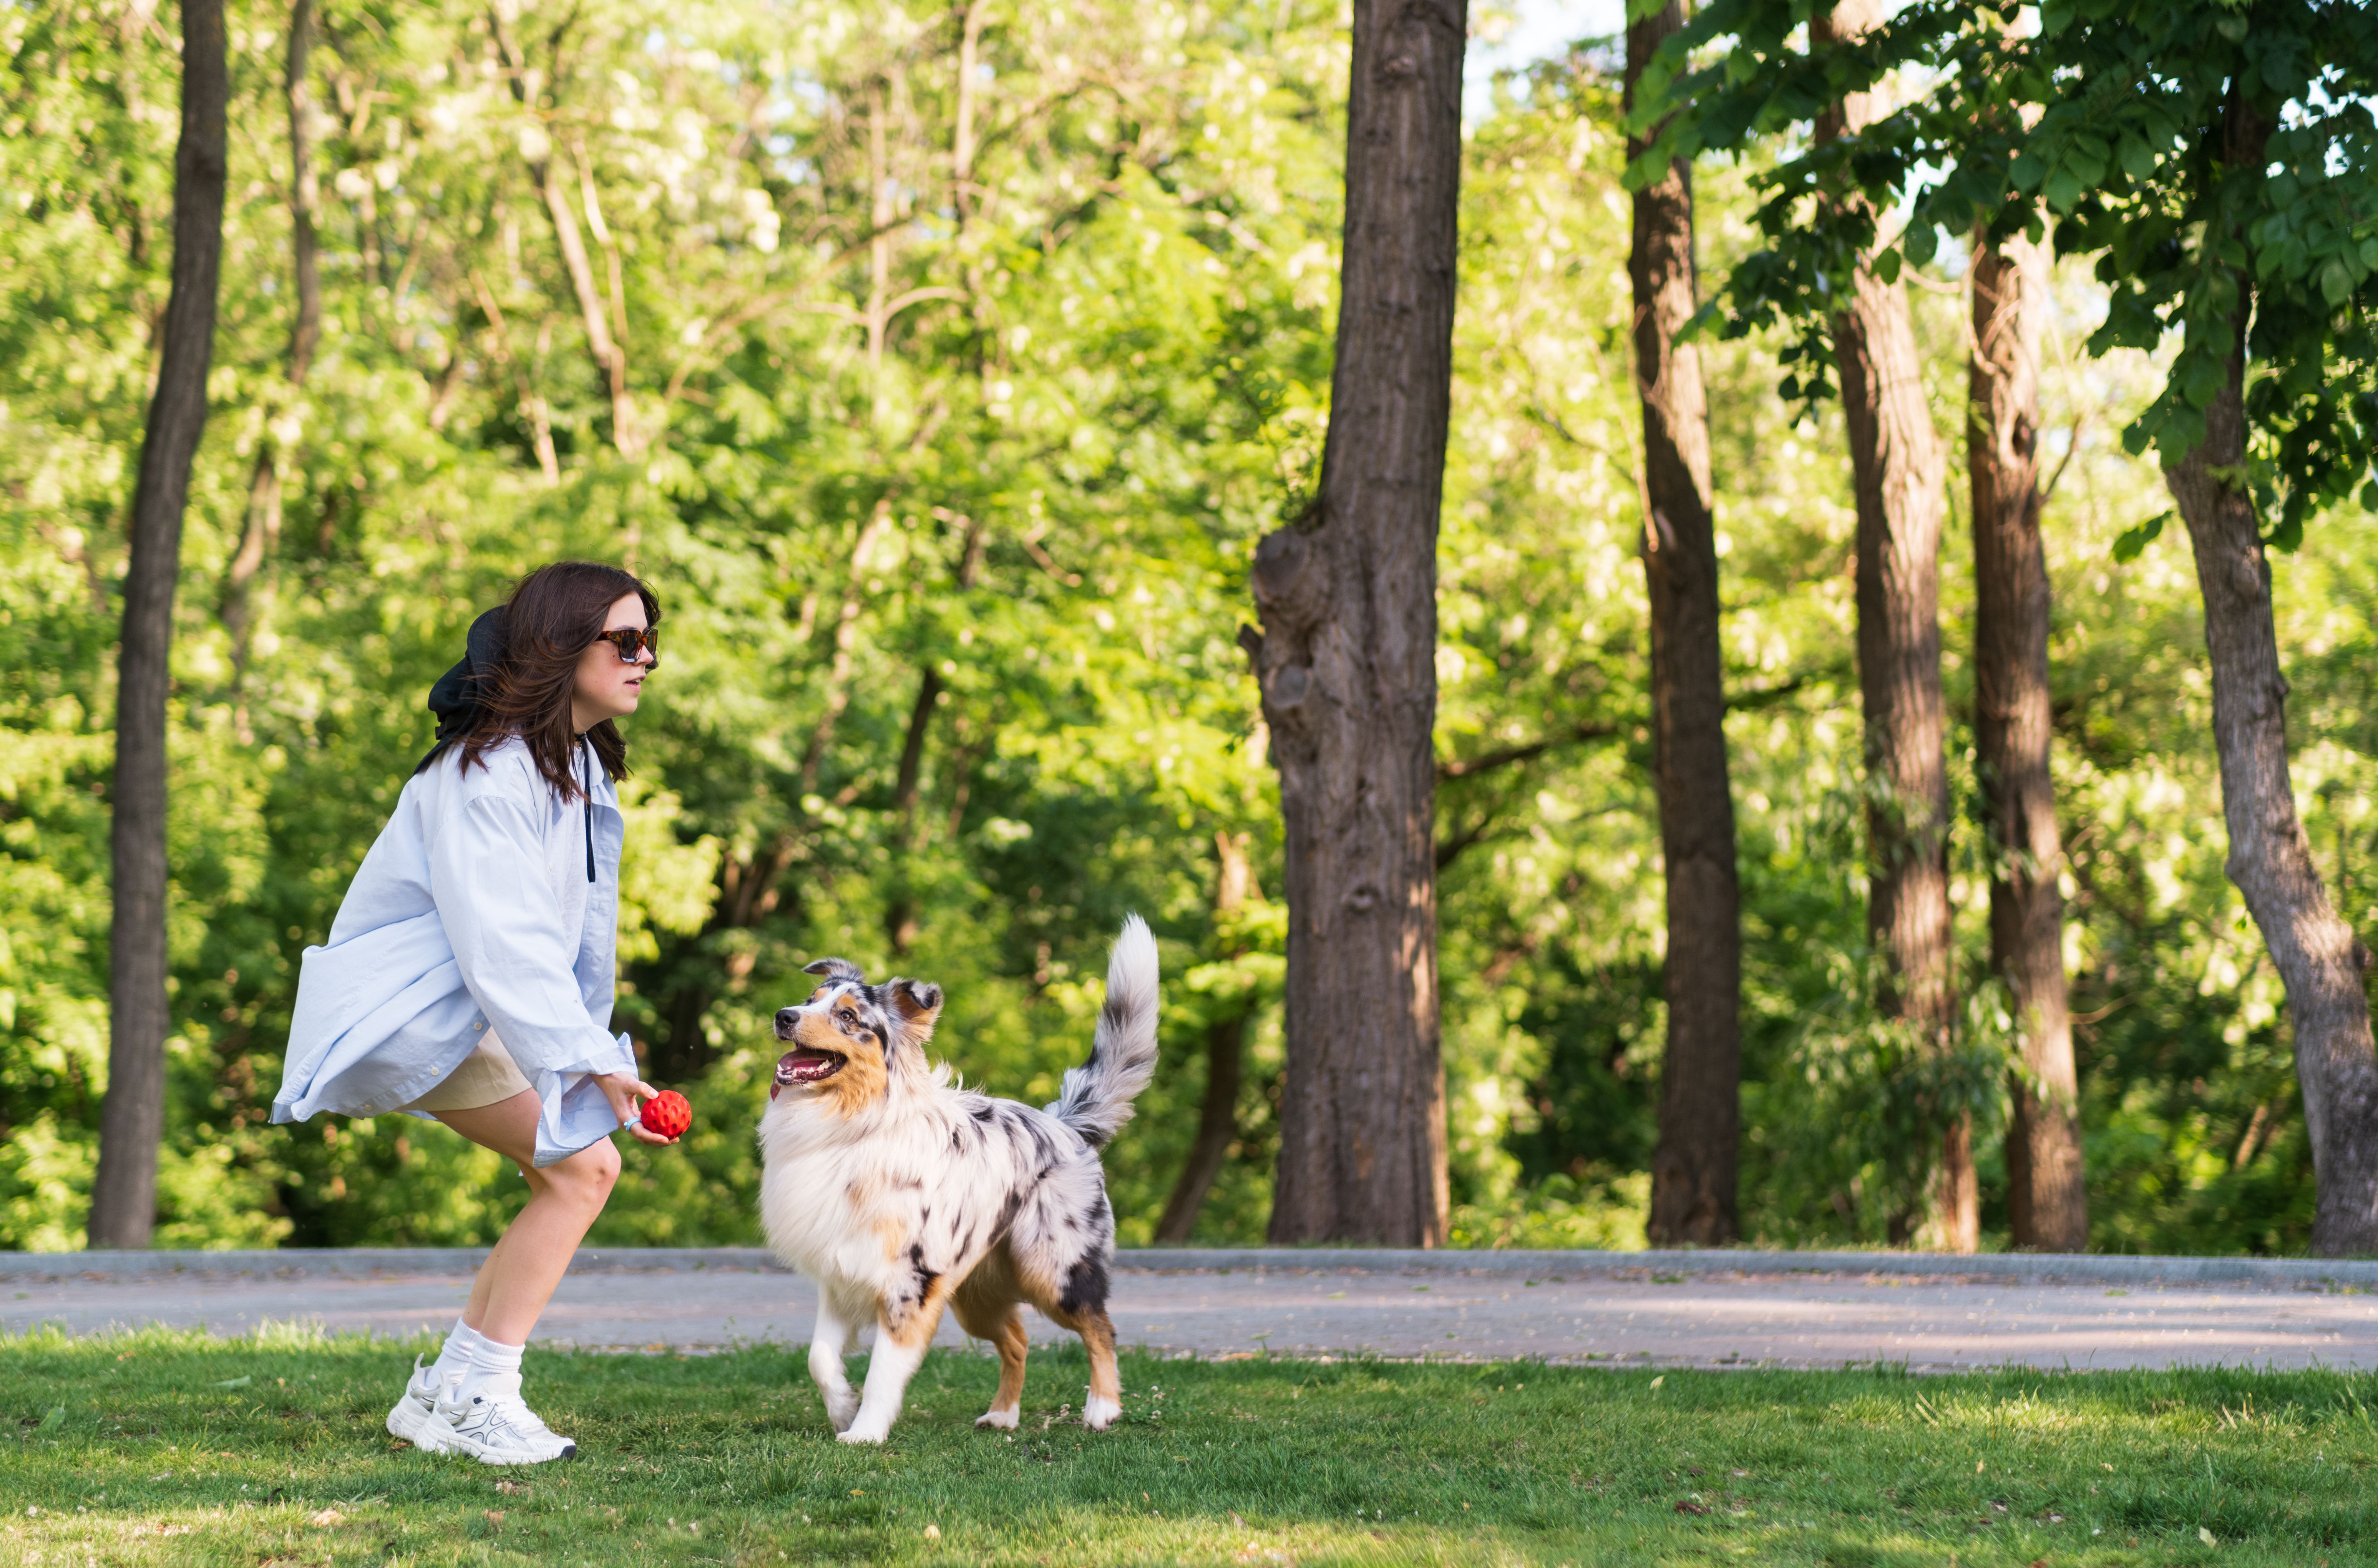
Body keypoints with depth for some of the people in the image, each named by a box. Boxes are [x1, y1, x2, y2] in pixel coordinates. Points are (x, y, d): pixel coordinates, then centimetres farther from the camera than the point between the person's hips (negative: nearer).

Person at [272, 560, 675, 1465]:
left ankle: (442, 1397, 11)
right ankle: (480, 1397, -12)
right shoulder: (487, 771, -22)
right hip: (403, 1007, -10)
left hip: (467, 1010, 10)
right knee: (580, 1167, -17)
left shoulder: (580, 764, 10)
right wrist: (592, 1061, -31)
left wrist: (599, 1049, 10)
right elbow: (501, 944, -28)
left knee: (585, 1169, 5)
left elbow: (578, 930, 14)